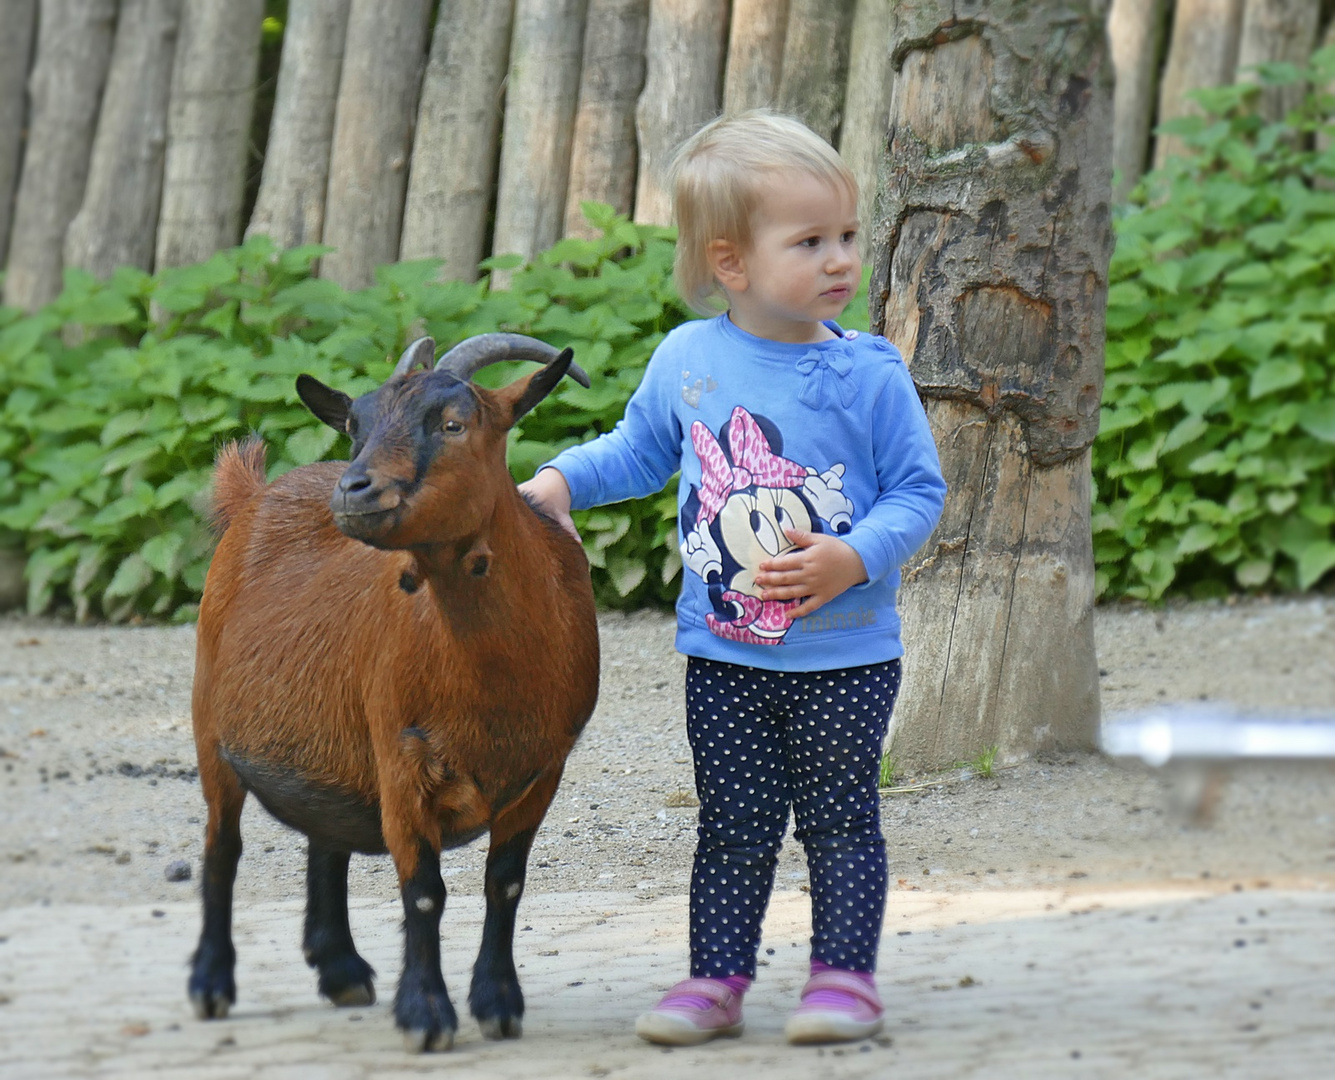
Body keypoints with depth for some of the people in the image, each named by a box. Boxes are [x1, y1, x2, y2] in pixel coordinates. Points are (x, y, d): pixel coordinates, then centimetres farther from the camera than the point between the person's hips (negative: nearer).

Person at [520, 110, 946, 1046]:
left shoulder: (869, 373, -8)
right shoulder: (686, 362, -1)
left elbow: (919, 488, -5)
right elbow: (640, 452, 16)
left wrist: (853, 560, -19)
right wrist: (561, 481, 1)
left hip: (844, 658, -2)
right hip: (725, 654, 2)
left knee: (841, 819, 4)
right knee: (735, 823, 8)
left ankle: (845, 974, 12)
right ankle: (716, 979, 15)